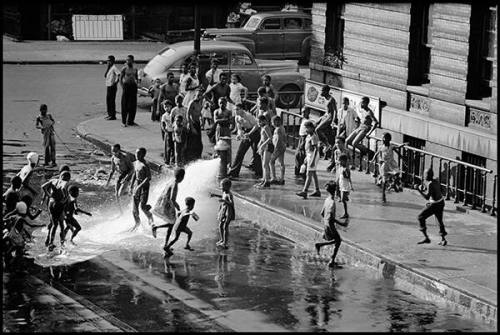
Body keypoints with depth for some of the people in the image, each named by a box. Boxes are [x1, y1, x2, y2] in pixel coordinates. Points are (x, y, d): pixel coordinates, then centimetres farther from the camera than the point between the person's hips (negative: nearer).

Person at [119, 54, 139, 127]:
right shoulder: (124, 69, -2)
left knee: (133, 105, 6)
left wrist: (137, 80, 0)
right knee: (125, 105, -4)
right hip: (126, 86, -5)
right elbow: (120, 78, -2)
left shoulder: (135, 69, 11)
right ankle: (123, 121, 0)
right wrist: (123, 87, -10)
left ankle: (131, 121, 14)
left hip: (133, 86, 5)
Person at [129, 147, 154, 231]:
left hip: (144, 186, -7)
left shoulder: (145, 165, -19)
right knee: (134, 206, 5)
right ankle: (137, 222, 24)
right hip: (137, 186, 7)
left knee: (143, 207, -5)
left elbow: (148, 178, -21)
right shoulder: (135, 163, 6)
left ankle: (149, 216, 27)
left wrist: (140, 186, -25)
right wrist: (131, 186, 17)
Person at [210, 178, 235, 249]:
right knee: (220, 225, 16)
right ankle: (222, 240, 31)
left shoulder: (229, 194, -23)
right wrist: (215, 195, 26)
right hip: (223, 210, 9)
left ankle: (225, 243, 0)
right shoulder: (224, 192, 5)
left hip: (228, 212, -9)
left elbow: (232, 203, -34)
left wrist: (224, 200, -47)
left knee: (225, 226, -6)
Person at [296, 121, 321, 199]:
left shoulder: (314, 137, -17)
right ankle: (317, 191, 21)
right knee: (313, 173, 14)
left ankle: (304, 191, -17)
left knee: (309, 174, -12)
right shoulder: (308, 136, 12)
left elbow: (316, 149, -21)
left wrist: (313, 160, -24)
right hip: (308, 155, 10)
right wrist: (306, 158, 23)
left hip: (313, 155, -10)